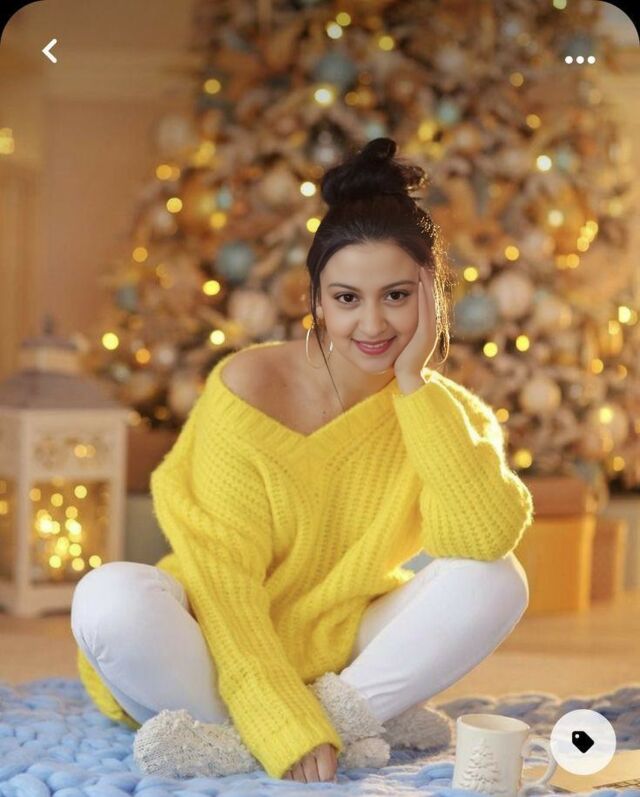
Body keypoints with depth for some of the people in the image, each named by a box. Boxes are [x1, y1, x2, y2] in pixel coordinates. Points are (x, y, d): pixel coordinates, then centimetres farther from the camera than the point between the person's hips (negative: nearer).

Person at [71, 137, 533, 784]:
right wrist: (285, 727, -27)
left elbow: (485, 537, -26)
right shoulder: (249, 386, -16)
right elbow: (223, 576, -19)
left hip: (344, 652, 3)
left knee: (493, 582, -20)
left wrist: (413, 383, -24)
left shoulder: (447, 412, -6)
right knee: (110, 597, -31)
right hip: (229, 652, -2)